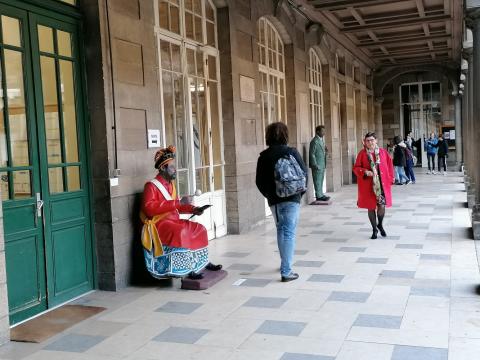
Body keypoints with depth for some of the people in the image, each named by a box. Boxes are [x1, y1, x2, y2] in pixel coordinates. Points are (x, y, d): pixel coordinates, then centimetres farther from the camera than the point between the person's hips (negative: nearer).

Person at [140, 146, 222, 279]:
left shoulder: (170, 184, 12)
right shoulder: (151, 186, -14)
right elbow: (149, 208, -28)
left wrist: (192, 209, 3)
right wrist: (178, 203, -27)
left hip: (173, 221, 9)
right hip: (158, 223, -9)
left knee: (199, 229, 3)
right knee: (181, 233, -33)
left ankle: (203, 262, 14)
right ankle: (189, 270, -26)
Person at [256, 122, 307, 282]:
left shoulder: (263, 156, 0)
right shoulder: (291, 152, -8)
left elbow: (259, 181, 2)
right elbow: (304, 174, -6)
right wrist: (300, 192, 9)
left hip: (273, 201, 4)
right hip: (291, 199, -4)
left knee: (281, 230, 21)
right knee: (289, 233, -1)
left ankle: (285, 264, 31)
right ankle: (286, 271, -5)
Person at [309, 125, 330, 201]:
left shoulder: (321, 140, 13)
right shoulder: (315, 141, -14)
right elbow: (312, 154, -16)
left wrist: (325, 151, 3)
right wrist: (315, 165, -18)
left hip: (322, 164, 9)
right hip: (317, 165, -9)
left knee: (321, 180, 14)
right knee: (318, 180, -2)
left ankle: (321, 194, 22)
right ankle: (319, 196, 3)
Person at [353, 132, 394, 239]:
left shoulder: (383, 152, 2)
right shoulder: (362, 153, -3)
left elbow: (389, 164, 10)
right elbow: (356, 168, -2)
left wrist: (391, 177, 5)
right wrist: (365, 172, -19)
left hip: (382, 184, 1)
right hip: (368, 185, -1)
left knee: (382, 205, -5)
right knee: (371, 207, 6)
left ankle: (380, 225, 24)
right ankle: (374, 229, 23)